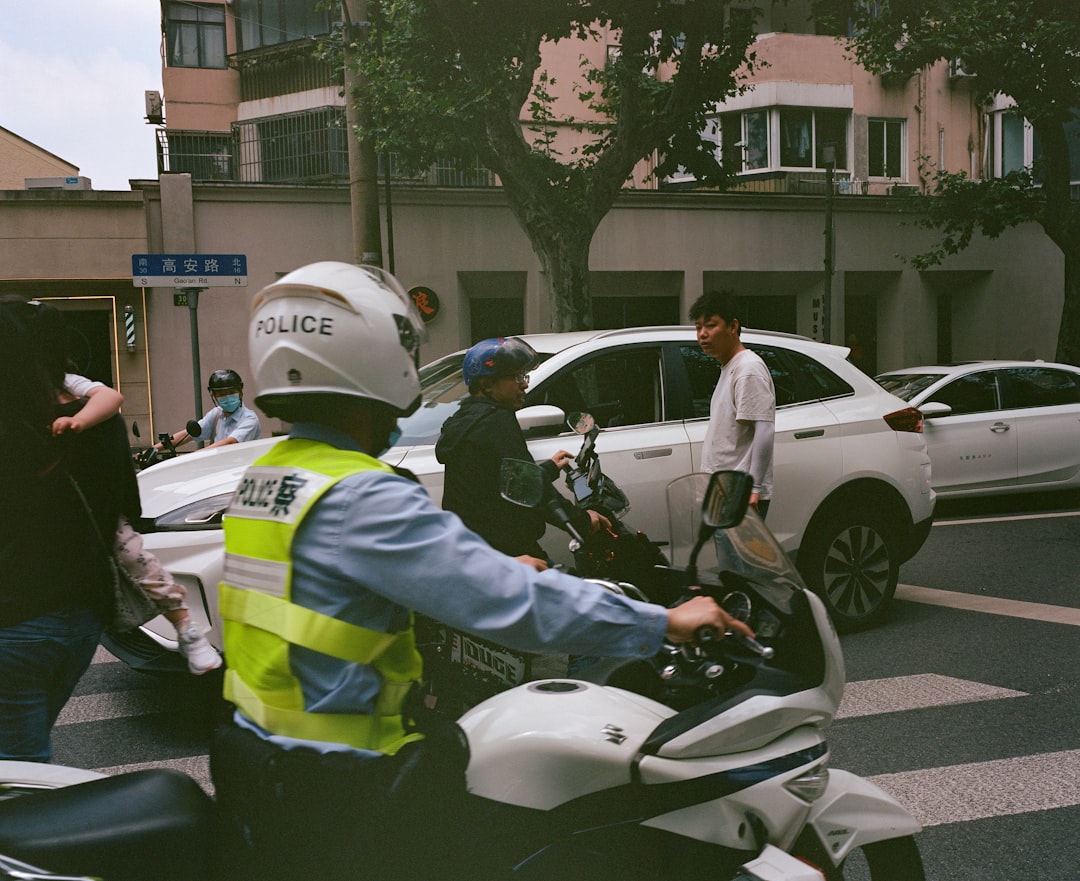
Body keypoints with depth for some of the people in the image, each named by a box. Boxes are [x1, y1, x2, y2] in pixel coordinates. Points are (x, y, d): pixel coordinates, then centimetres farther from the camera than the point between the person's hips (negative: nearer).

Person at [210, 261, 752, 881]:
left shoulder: (261, 479, 6)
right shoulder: (362, 498, -24)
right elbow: (514, 604, -29)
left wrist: (501, 568, 20)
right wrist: (664, 623, -20)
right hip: (338, 801, -9)